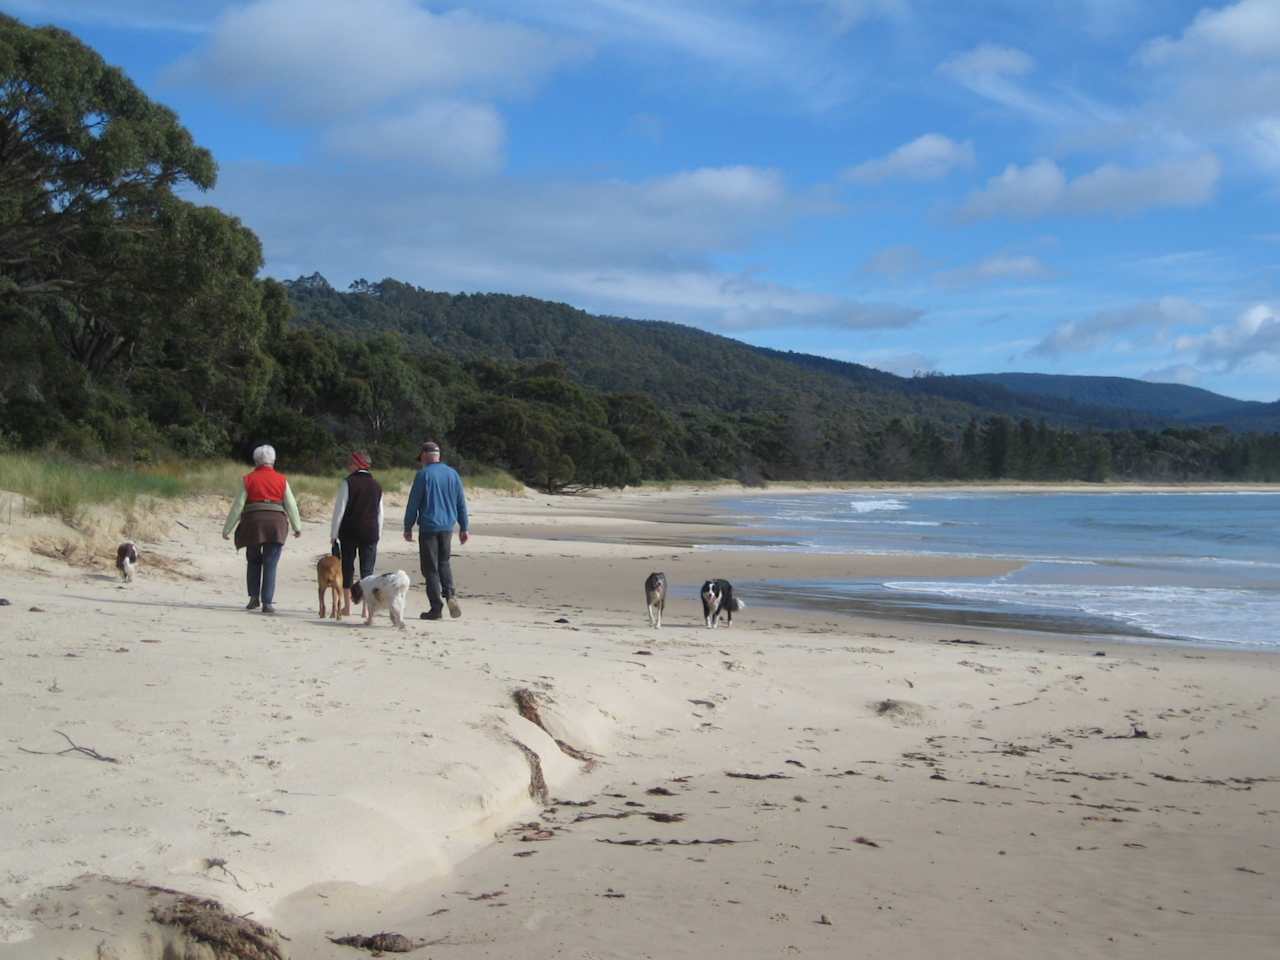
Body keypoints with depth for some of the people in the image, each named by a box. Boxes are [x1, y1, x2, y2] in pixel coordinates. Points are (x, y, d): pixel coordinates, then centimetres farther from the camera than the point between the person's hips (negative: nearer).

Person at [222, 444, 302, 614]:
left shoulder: (249, 479, 4)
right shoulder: (281, 480, 6)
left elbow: (237, 506, 2)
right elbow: (291, 505, 9)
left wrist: (227, 529, 9)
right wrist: (297, 527, 22)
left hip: (253, 522, 0)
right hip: (276, 524, 0)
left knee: (253, 561, 20)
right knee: (270, 565, 2)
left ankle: (254, 597, 14)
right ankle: (267, 602, -3)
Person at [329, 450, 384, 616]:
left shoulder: (348, 483, -7)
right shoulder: (376, 486, 8)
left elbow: (339, 510, -8)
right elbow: (380, 513, 12)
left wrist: (333, 534, -3)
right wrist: (378, 534, 17)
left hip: (349, 532, -3)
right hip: (370, 532, 3)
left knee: (347, 567, 8)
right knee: (367, 569, 4)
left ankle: (347, 606, 10)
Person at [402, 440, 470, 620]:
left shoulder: (423, 475, -9)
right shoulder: (452, 474, 7)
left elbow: (413, 504, -7)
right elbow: (461, 503, 11)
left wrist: (408, 527, 1)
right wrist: (464, 527, 16)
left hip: (428, 527, -5)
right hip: (447, 526, 5)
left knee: (430, 568, 2)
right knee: (444, 563, 19)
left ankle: (436, 608, 1)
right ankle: (450, 594, -3)